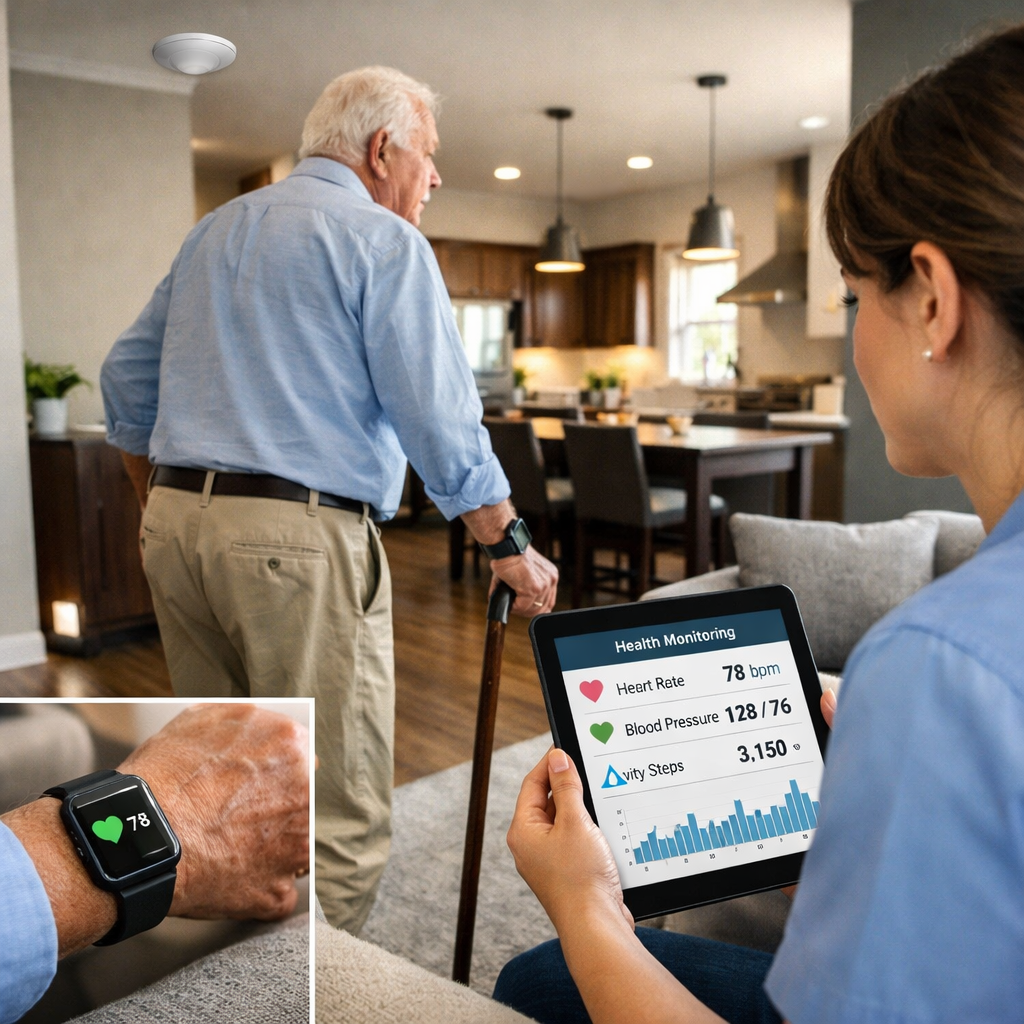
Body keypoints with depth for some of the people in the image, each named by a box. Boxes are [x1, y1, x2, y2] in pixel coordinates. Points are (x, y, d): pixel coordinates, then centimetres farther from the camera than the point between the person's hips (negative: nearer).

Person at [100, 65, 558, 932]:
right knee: (338, 819, 0)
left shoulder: (214, 232, 20)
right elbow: (439, 421, -10)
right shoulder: (382, 240, -4)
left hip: (176, 524, 9)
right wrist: (512, 550, -1)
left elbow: (128, 381, 22)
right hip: (300, 536, -8)